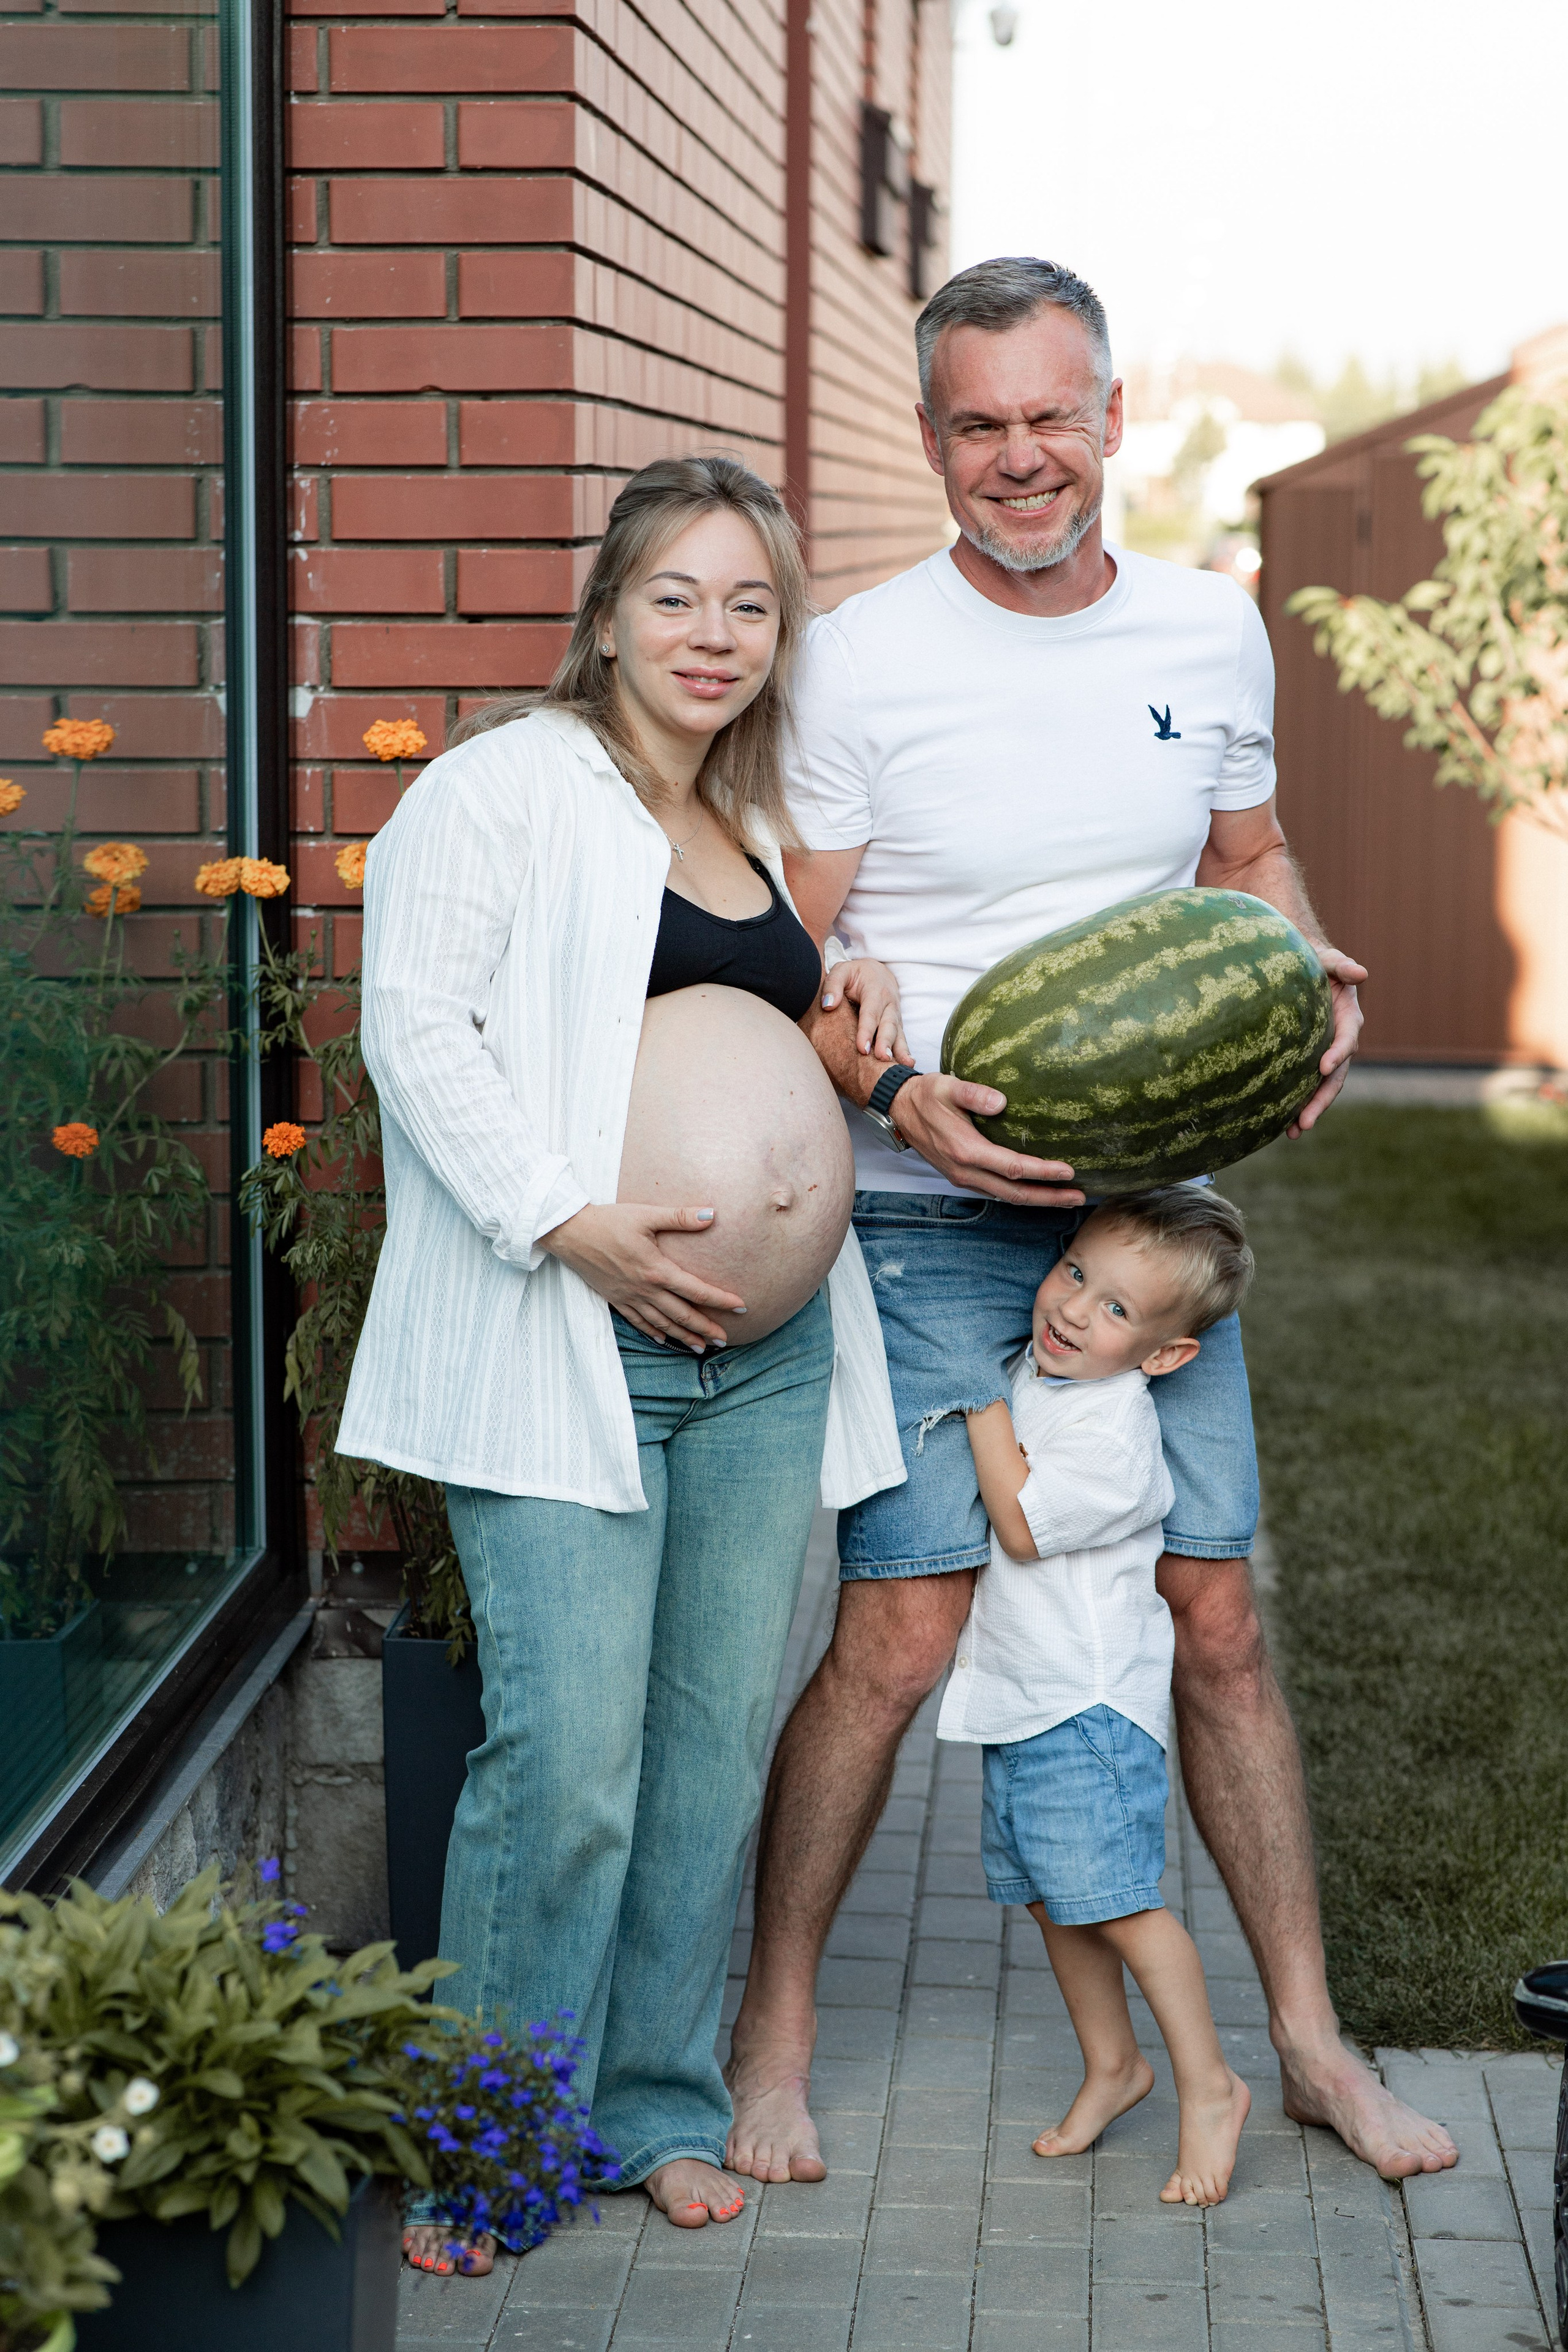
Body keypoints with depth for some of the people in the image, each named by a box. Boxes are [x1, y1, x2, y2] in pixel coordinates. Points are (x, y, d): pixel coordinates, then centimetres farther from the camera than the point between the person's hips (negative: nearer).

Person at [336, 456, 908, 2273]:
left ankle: (658, 2105, 22)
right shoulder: (506, 790, -2)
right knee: (566, 1758, -9)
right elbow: (418, 1024, -11)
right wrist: (570, 1224, -19)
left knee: (719, 1743, 8)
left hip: (763, 1353, 7)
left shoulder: (762, 833, 20)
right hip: (564, 1353, -7)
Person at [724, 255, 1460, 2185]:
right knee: (899, 1640, -5)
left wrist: (1310, 982, -2)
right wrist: (899, 1097, -23)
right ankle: (777, 2027, 14)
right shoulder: (862, 662, -8)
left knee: (1215, 1617, 8)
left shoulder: (1211, 632, 5)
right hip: (931, 1225, -4)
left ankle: (1309, 2037, 20)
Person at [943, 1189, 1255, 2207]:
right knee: (1054, 1896, 15)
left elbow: (1021, 1524, -21)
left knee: (1116, 1898, -10)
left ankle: (1210, 2086, 1)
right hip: (1023, 1700, 9)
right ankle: (1112, 2063, 29)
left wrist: (983, 1398, -17)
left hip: (1091, 1709, -9)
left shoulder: (1113, 1434, -22)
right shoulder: (1037, 1368, 5)